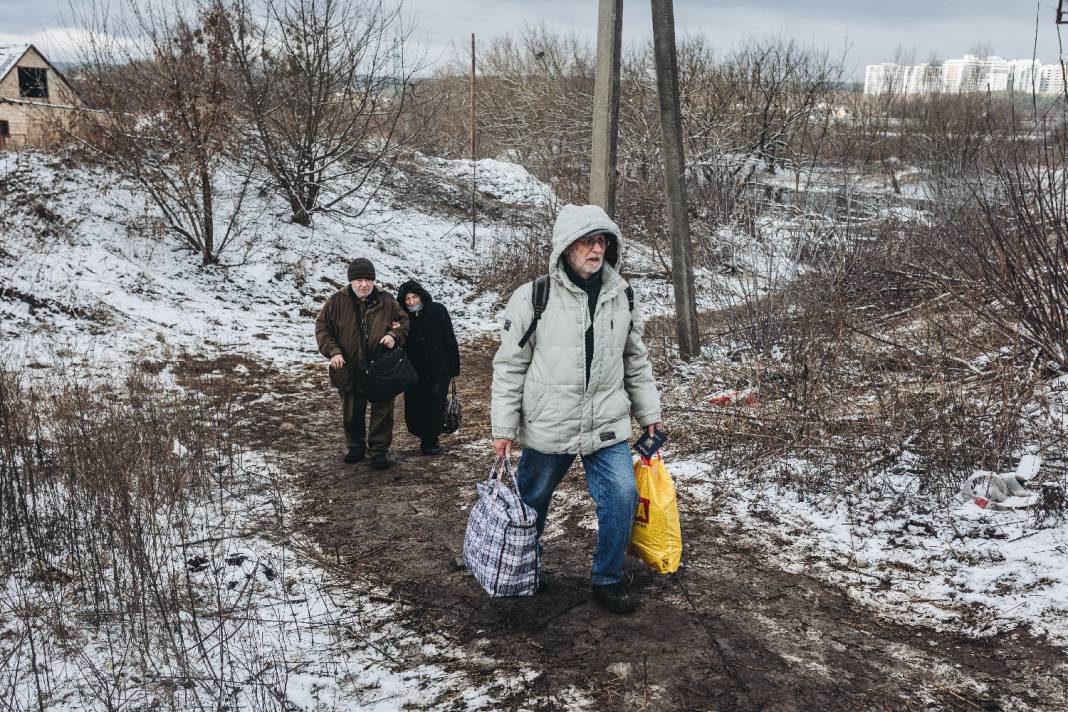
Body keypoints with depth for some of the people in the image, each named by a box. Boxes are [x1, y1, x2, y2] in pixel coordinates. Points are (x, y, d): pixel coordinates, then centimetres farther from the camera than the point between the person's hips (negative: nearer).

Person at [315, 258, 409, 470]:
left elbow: (404, 321, 9)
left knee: (382, 412, 3)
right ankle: (355, 446, 34)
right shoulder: (337, 301, -6)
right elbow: (322, 327, 1)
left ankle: (379, 449, 17)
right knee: (352, 413, 15)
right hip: (349, 370, 1)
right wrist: (333, 351, -12)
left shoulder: (386, 301, -4)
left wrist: (394, 335, -12)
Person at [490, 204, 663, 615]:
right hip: (547, 427, -2)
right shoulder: (532, 298, -10)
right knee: (531, 502, 14)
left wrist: (649, 413, 14)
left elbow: (636, 362, 13)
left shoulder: (622, 297, 1)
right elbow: (510, 367, -6)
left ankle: (608, 580, 13)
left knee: (622, 497, -9)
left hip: (607, 427, 2)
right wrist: (503, 427, -6)